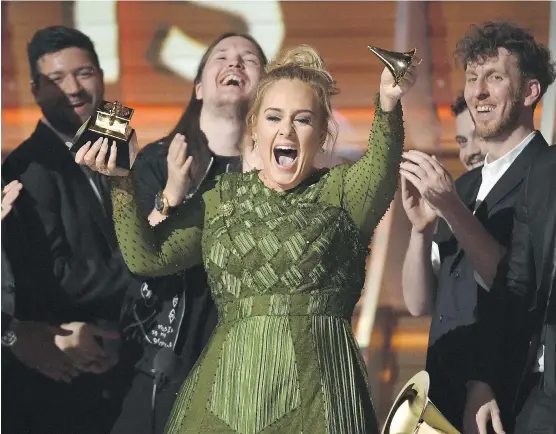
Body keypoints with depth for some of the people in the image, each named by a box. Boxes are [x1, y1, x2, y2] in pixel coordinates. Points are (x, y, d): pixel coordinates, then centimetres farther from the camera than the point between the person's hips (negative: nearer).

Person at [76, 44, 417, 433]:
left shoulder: (340, 191, 5)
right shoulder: (223, 199, 16)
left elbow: (381, 170, -18)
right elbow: (147, 258, 12)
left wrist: (388, 107, -38)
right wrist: (122, 183, -1)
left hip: (314, 387, -3)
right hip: (229, 381, 3)